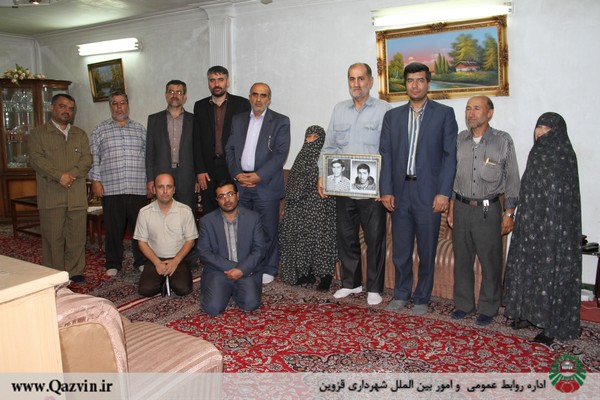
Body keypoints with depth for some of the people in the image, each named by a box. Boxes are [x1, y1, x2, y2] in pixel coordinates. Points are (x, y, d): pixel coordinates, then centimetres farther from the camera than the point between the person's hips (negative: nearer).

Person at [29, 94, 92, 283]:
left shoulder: (80, 135, 18)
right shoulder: (38, 134, 8)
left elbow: (87, 159, 5)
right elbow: (37, 159, -6)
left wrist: (72, 174, -12)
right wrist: (59, 176, -18)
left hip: (77, 194, 3)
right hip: (51, 195, -3)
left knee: (77, 236, 5)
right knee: (53, 237, 0)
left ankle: (75, 272, 16)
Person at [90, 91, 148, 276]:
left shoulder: (140, 129, 14)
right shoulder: (100, 130, 10)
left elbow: (148, 156, 12)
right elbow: (94, 157, 6)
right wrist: (95, 180, -2)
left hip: (138, 188, 1)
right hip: (111, 189, -1)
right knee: (113, 228, 4)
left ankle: (142, 261, 16)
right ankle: (113, 264, 17)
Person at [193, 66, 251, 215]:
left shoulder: (242, 104, 4)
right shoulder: (200, 106, 12)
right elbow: (197, 141, 9)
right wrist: (199, 170, 1)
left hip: (234, 168, -2)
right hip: (208, 170, 2)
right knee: (209, 214, 4)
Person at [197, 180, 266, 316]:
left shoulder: (253, 218, 1)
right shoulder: (207, 221, 1)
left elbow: (259, 249, -3)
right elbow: (204, 253, -4)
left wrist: (242, 269, -17)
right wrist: (231, 267, -15)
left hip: (247, 271, 0)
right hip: (218, 271, 0)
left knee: (250, 304, -23)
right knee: (213, 308, -21)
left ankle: (235, 290, 12)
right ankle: (226, 290, 14)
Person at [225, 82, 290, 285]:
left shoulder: (280, 121, 1)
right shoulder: (238, 119, 15)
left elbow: (281, 153, -7)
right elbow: (229, 149, 11)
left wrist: (259, 176, -14)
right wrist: (237, 174, -4)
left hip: (265, 183, -3)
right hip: (240, 183, 4)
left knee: (268, 230, 1)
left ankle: (268, 269, 16)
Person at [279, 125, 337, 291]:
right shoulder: (302, 156, 15)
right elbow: (292, 182, 16)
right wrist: (287, 205, 11)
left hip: (320, 206, -6)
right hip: (300, 205, 6)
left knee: (320, 237, -7)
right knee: (301, 237, 5)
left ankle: (325, 276, 1)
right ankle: (307, 273, 17)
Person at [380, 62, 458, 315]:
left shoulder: (444, 114, 2)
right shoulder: (393, 116, 11)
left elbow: (450, 155, -3)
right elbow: (385, 155, 7)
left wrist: (444, 193, -10)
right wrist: (386, 190, -1)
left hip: (429, 194, -2)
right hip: (400, 194, 3)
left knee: (427, 251, 7)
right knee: (400, 250, 10)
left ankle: (421, 299, 23)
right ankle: (401, 294, 28)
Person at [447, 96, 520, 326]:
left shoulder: (503, 140, -4)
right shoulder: (460, 140, 6)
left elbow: (512, 179, -1)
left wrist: (509, 213, -5)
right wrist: (451, 209, 11)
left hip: (488, 209, -3)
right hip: (461, 208, 3)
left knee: (490, 261, 4)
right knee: (462, 259, 10)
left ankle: (488, 308, 20)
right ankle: (463, 304, 25)